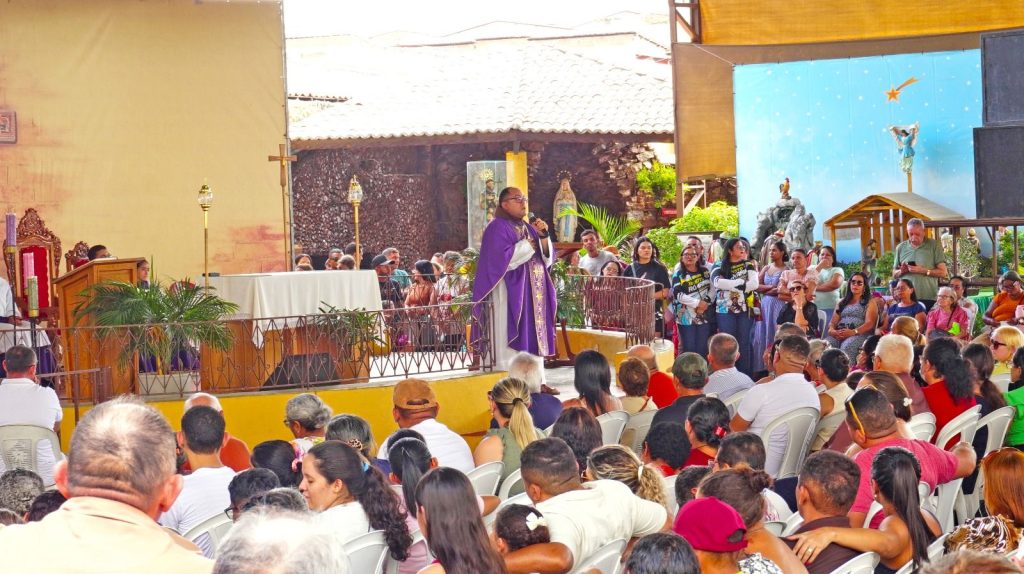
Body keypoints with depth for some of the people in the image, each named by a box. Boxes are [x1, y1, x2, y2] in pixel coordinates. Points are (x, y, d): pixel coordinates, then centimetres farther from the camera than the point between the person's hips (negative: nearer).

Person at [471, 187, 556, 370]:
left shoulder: (527, 228, 17)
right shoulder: (497, 227, -7)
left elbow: (546, 259, 14)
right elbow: (503, 259, -20)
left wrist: (543, 236, -2)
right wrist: (528, 245, -9)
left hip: (532, 296, 8)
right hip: (510, 295, -8)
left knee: (531, 340, 6)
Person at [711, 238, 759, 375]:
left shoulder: (748, 265, 8)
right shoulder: (720, 268, 4)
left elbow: (754, 284, -8)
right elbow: (718, 282, -17)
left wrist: (729, 285, -9)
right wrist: (741, 282, -14)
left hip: (745, 309, 1)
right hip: (725, 310, -1)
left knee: (744, 343, 2)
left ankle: (745, 376, 6)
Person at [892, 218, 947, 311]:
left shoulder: (934, 245, 4)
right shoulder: (901, 248, 13)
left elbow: (942, 273, 0)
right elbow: (894, 274, 19)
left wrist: (923, 271, -11)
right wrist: (901, 271, -3)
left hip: (928, 299, -2)